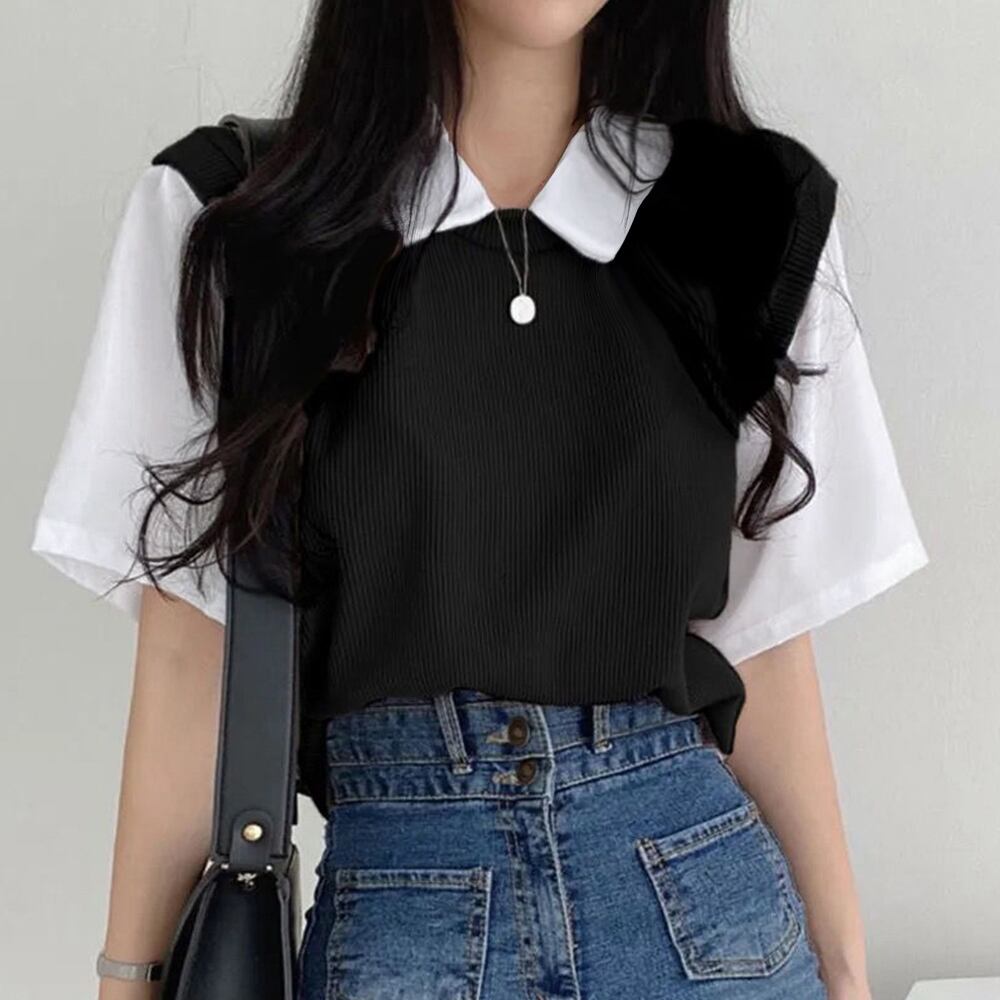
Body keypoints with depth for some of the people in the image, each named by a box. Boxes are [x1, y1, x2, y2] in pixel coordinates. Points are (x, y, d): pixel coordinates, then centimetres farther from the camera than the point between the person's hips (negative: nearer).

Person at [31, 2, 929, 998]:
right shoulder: (223, 214, -2)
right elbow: (190, 644, -2)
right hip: (394, 913, -1)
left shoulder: (759, 220, 3)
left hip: (707, 900, 2)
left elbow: (761, 636, 5)